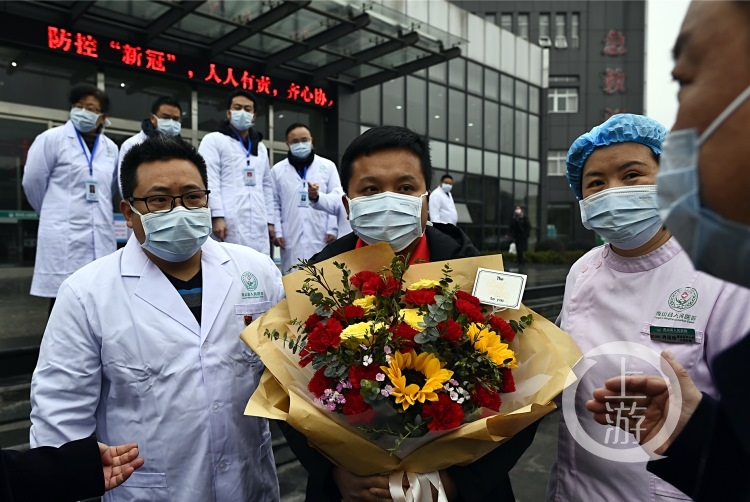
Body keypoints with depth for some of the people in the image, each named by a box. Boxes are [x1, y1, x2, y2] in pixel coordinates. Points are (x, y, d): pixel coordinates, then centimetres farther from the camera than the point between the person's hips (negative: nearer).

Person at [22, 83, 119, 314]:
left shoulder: (110, 148, 11)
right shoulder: (51, 139, -2)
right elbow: (32, 182, 3)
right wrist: (53, 213, 12)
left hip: (102, 238, 4)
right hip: (65, 237, -4)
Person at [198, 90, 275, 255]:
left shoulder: (260, 147, 23)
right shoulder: (213, 140, 6)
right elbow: (209, 181, -5)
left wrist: (270, 220, 15)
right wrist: (217, 216, -16)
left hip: (258, 225, 5)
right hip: (229, 223, -5)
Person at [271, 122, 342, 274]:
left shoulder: (328, 166, 7)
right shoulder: (277, 170, 8)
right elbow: (274, 204, 8)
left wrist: (333, 229, -3)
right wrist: (277, 231, 0)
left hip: (321, 236, 0)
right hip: (291, 238, 0)